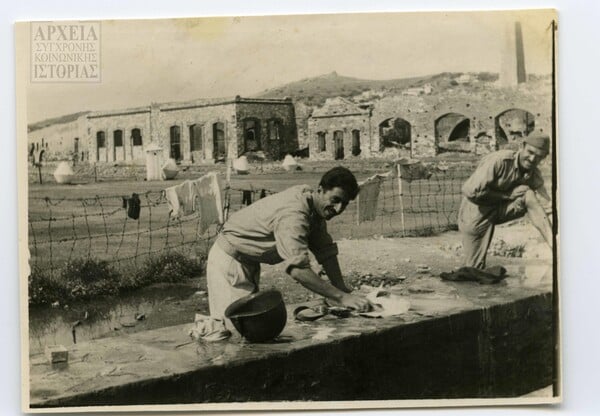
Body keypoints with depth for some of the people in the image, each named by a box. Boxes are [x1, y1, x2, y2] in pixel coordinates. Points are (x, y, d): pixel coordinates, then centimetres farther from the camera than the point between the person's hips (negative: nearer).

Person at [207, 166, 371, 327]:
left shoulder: (316, 208, -3)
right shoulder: (293, 215, -35)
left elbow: (326, 251, 2)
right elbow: (298, 269, -45)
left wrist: (342, 289, -9)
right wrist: (342, 298, -45)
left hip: (248, 263, 10)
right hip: (229, 259, -10)